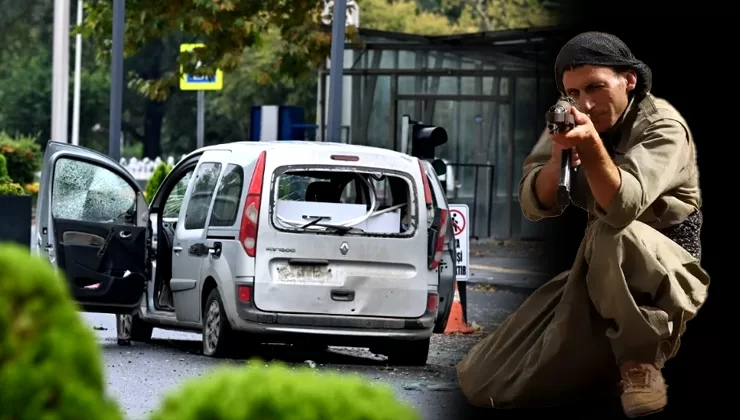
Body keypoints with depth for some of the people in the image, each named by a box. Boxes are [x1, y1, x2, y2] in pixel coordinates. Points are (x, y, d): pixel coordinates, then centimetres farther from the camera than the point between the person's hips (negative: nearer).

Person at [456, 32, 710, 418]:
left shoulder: (661, 126, -16)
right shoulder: (571, 123, 1)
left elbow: (622, 207, -33)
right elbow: (535, 206, -10)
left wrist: (590, 140, -48)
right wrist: (560, 152, -28)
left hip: (664, 274, -6)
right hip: (596, 276, 6)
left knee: (613, 236, -42)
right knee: (481, 383, -4)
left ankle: (642, 362, -22)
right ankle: (610, 364, 17)